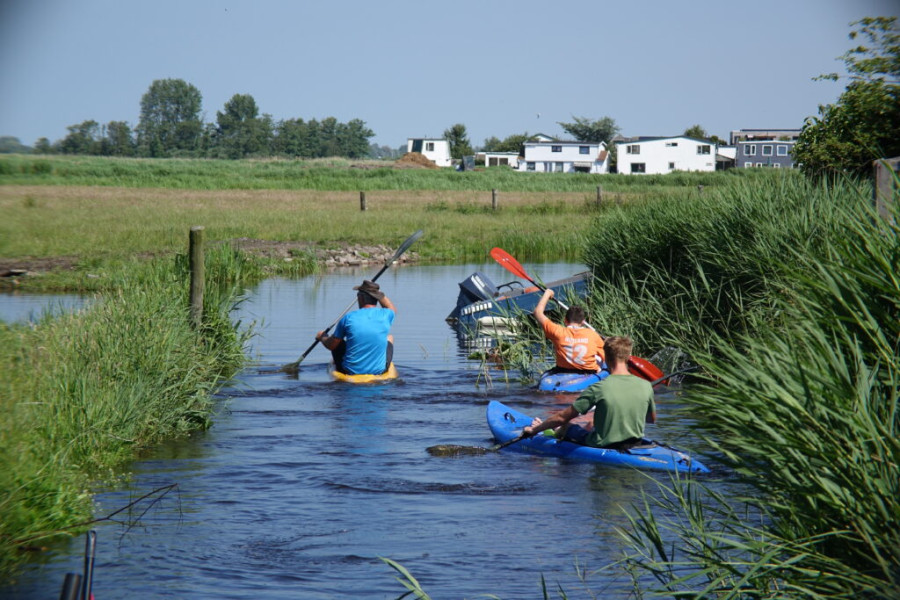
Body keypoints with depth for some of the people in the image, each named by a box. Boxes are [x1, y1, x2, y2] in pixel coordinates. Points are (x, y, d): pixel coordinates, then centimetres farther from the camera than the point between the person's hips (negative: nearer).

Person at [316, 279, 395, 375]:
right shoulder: (385, 315, -9)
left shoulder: (348, 318, -13)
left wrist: (322, 337, 19)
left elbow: (331, 346, -2)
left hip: (350, 372, -1)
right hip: (379, 370, 1)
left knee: (337, 341, 24)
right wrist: (377, 291, 23)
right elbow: (392, 309, 20)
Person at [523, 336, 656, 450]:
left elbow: (563, 417, -16)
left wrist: (534, 430, -3)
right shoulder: (645, 386, -11)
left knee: (568, 427, 26)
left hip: (602, 446, -4)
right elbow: (652, 419, 8)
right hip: (634, 445, 4)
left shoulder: (599, 388, -22)